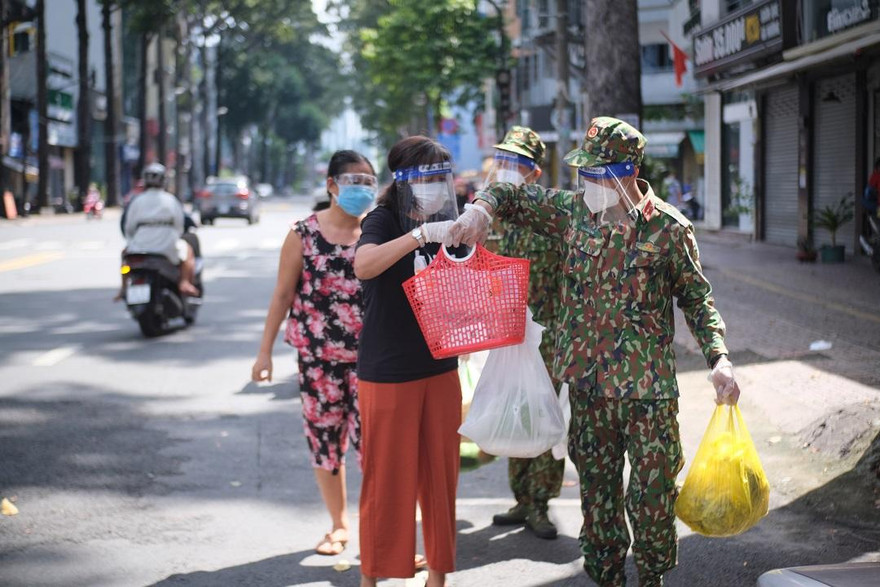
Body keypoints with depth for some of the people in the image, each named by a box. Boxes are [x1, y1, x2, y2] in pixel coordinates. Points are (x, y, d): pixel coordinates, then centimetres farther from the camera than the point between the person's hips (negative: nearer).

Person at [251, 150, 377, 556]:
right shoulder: (304, 234, -1)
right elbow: (283, 295, 2)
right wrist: (265, 351, 0)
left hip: (367, 356, -1)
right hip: (317, 355, 1)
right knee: (324, 439, 9)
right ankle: (339, 525, 24)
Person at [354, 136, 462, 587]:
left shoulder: (448, 225, 9)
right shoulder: (384, 220, -9)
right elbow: (364, 265, -31)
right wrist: (420, 234, -37)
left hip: (440, 368, 6)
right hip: (388, 373, -6)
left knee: (440, 474, 10)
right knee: (386, 478, 0)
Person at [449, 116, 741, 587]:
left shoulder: (668, 229, -7)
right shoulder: (574, 211, 2)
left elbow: (697, 298, 2)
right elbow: (517, 197, 16)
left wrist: (719, 358, -9)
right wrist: (483, 208, -7)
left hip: (647, 389, -3)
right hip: (587, 385, 3)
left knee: (652, 495, 1)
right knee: (597, 491, 13)